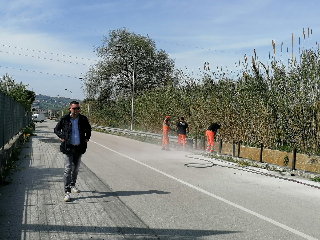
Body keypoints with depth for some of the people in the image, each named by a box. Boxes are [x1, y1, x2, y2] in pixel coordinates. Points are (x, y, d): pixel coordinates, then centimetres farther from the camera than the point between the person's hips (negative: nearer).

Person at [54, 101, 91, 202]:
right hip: (68, 148, -3)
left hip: (79, 148, 3)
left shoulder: (83, 119, 1)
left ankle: (72, 185, 39)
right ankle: (67, 192, -8)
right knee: (68, 169, -10)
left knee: (76, 168, 17)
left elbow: (88, 129, 20)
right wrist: (61, 137, -7)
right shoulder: (64, 119, -5)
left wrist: (87, 137, 5)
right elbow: (56, 129, 9)